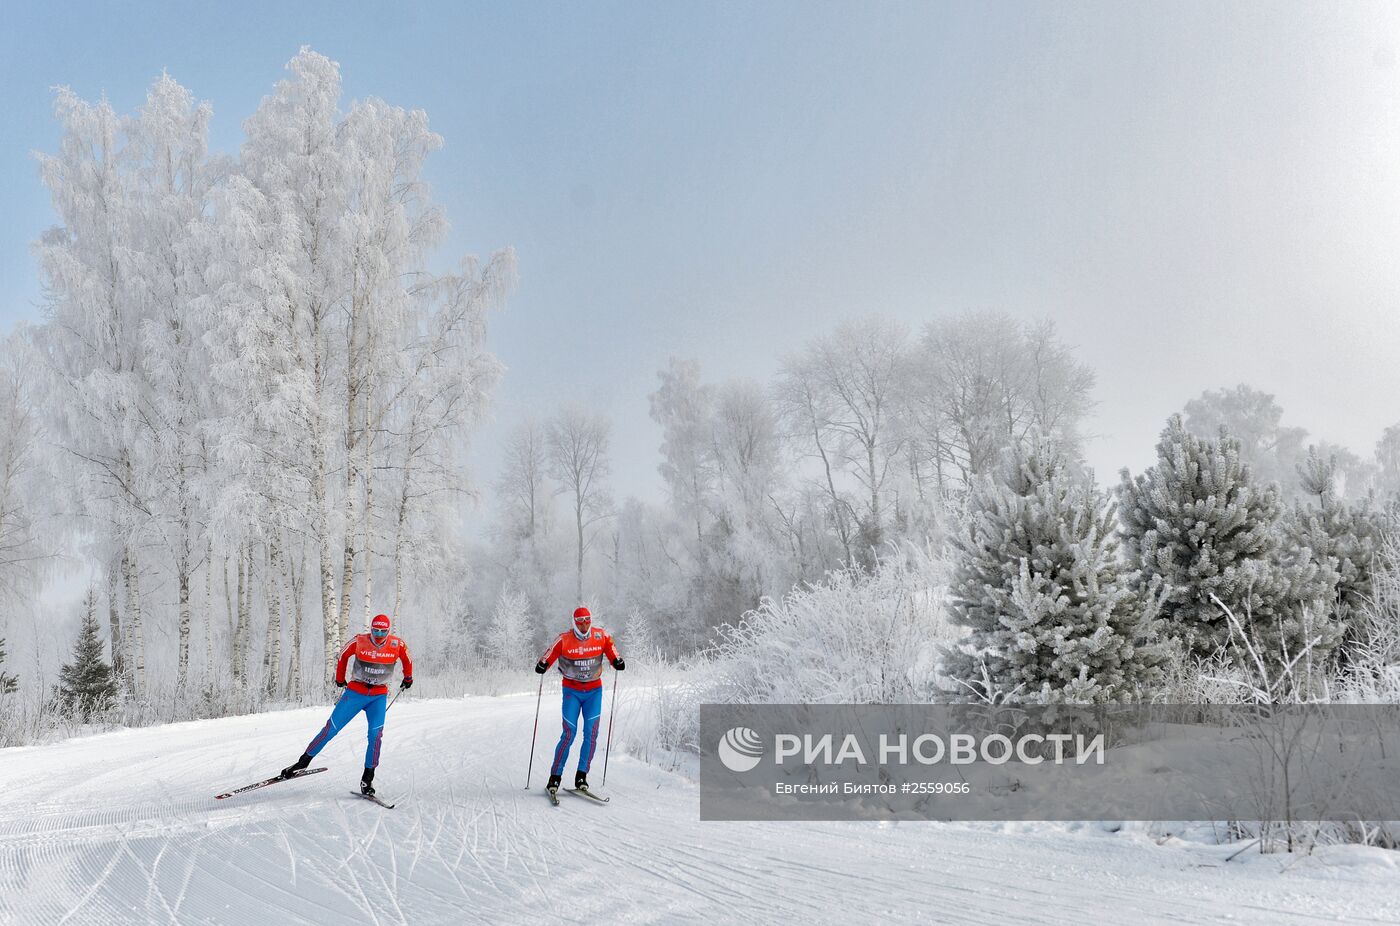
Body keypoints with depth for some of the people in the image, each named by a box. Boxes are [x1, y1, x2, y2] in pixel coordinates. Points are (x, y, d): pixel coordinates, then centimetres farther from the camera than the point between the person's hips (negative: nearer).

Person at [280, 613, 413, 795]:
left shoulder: (397, 644, -8)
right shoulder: (359, 641, -10)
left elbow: (407, 660, 15)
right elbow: (343, 656, 9)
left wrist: (408, 678, 25)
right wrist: (340, 679, 18)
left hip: (379, 696, 0)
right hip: (356, 691, 0)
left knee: (376, 734, -17)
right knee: (331, 728, -2)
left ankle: (367, 779, -6)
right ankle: (304, 761, 13)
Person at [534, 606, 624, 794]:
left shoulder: (601, 636, -3)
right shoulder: (565, 639, -9)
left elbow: (610, 649, 10)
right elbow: (551, 654, -6)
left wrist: (617, 661, -8)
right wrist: (542, 665, -26)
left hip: (594, 690, 2)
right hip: (572, 690, -2)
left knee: (591, 733, -7)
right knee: (569, 734, -9)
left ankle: (581, 776, 2)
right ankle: (555, 776, 0)